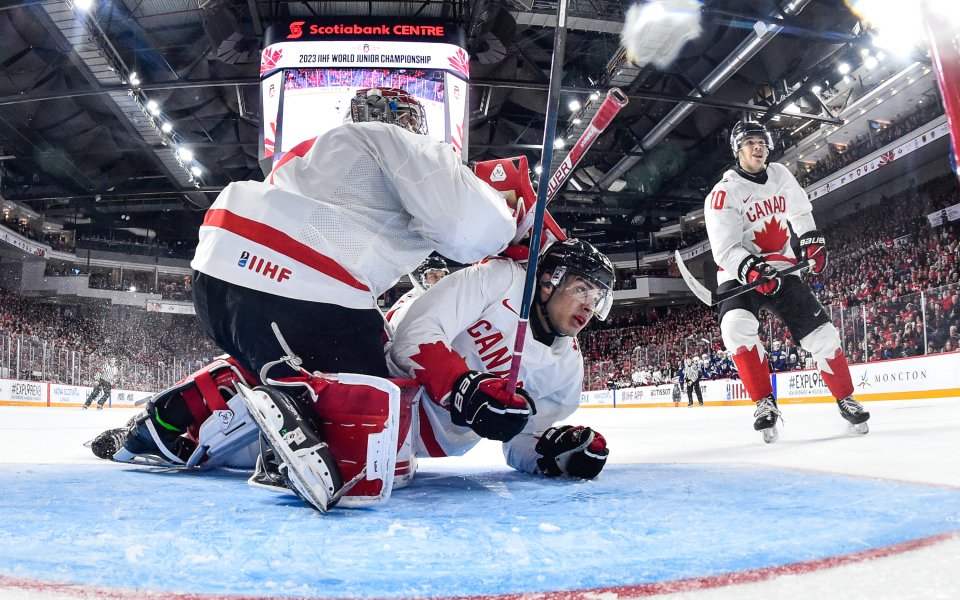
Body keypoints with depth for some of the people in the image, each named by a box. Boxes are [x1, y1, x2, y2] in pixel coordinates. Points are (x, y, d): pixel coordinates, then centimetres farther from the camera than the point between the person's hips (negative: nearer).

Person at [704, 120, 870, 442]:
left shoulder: (780, 174, 4)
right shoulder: (723, 194, -14)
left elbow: (800, 211, 21)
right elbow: (725, 249, -21)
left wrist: (812, 241, 8)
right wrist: (752, 271, -37)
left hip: (782, 270, 5)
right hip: (739, 276, -5)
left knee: (821, 333, -1)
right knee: (737, 327, -32)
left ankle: (846, 400, 19)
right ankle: (766, 404, -22)